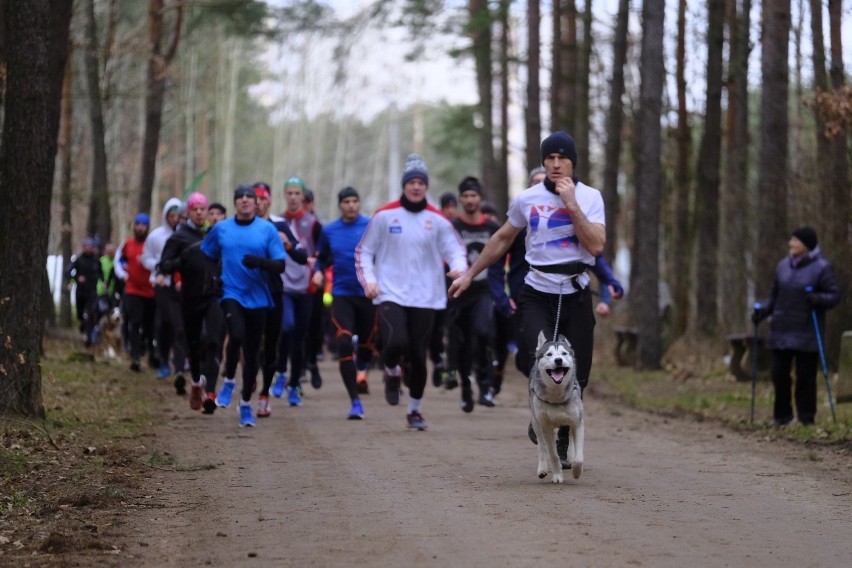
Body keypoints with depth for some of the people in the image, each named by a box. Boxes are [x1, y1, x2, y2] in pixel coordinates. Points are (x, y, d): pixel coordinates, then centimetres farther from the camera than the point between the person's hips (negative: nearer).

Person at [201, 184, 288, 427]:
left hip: (258, 298, 1)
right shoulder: (221, 229, 5)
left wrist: (259, 261, -21)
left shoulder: (268, 230, 0)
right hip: (231, 294, -1)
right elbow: (203, 256, 19)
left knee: (252, 351, 7)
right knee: (236, 335, -27)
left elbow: (280, 266, -4)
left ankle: (246, 404, 22)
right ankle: (228, 381, -2)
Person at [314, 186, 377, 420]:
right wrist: (319, 271, 0)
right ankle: (355, 401, -13)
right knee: (344, 344, -16)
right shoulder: (329, 231, 5)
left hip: (368, 294, 0)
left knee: (367, 342, 15)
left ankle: (361, 370, 53)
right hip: (342, 294, 0)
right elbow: (322, 257, 20)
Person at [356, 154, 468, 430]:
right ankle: (392, 373, 13)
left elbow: (456, 249, 5)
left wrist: (458, 267, -17)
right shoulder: (385, 216, 1)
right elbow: (364, 251, 8)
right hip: (391, 293, -2)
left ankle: (415, 410, 21)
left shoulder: (437, 220, 3)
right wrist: (368, 279, -5)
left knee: (418, 355, 3)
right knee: (396, 342, -24)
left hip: (425, 297, 2)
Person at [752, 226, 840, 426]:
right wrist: (762, 310, 3)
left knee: (806, 376, -2)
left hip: (806, 333, -5)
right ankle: (782, 415, 16)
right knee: (779, 372, 3)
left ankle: (806, 417, 7)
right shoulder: (784, 265, 12)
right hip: (782, 331, 5)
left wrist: (817, 298, -24)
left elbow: (834, 296, -6)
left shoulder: (821, 267, -4)